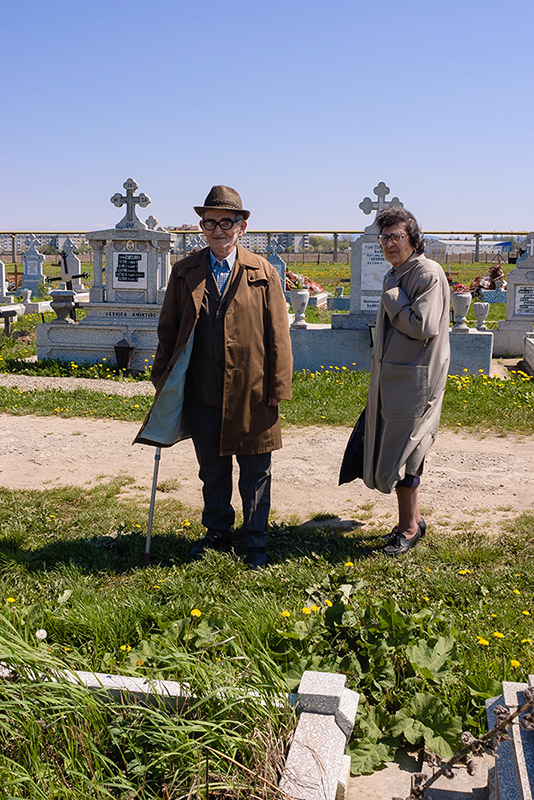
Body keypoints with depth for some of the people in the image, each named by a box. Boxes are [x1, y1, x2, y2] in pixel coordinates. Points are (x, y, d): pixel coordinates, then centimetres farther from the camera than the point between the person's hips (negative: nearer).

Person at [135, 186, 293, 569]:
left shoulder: (263, 273, -1)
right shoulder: (184, 272, 5)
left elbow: (278, 334, -1)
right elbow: (168, 329, 10)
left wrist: (278, 387, -5)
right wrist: (163, 378, 6)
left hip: (251, 392, -2)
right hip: (202, 392, 2)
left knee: (255, 472, 9)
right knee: (212, 469, 16)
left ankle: (256, 542, 26)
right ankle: (218, 533, 36)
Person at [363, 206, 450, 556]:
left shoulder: (428, 273, -13)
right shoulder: (395, 275, 15)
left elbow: (423, 327, -23)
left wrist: (392, 299, -13)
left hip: (415, 380, -9)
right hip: (389, 378, 9)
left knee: (401, 454, -3)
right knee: (390, 450, 13)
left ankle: (409, 526, 13)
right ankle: (411, 520, 27)